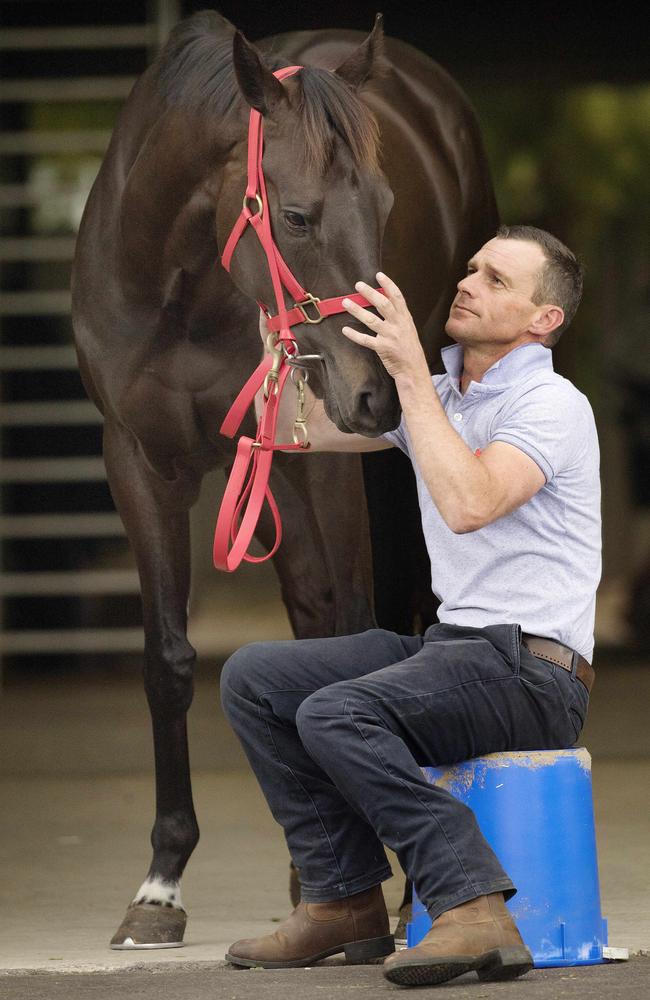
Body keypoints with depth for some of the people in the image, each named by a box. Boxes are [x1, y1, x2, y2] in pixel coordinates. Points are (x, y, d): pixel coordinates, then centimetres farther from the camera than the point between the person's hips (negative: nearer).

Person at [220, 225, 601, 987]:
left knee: (336, 713, -30)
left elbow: (469, 504, -28)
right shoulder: (435, 396, 15)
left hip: (530, 671, -9)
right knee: (253, 678, 1)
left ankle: (475, 912, -32)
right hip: (449, 644, 9)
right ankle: (342, 901, 1)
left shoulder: (550, 404, -11)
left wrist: (409, 371, -25)